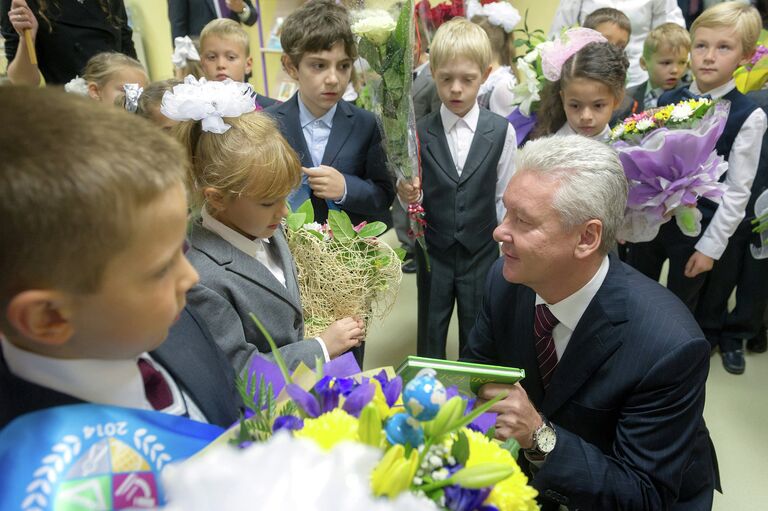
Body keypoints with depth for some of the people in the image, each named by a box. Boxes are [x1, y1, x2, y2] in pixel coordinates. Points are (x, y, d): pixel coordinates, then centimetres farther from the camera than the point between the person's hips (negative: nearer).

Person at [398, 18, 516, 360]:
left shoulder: (502, 131, -7)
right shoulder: (419, 133, -7)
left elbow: (505, 199, 0)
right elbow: (416, 201, -1)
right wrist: (408, 196, -23)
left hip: (482, 255, 0)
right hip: (433, 255, 1)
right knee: (429, 339, 16)